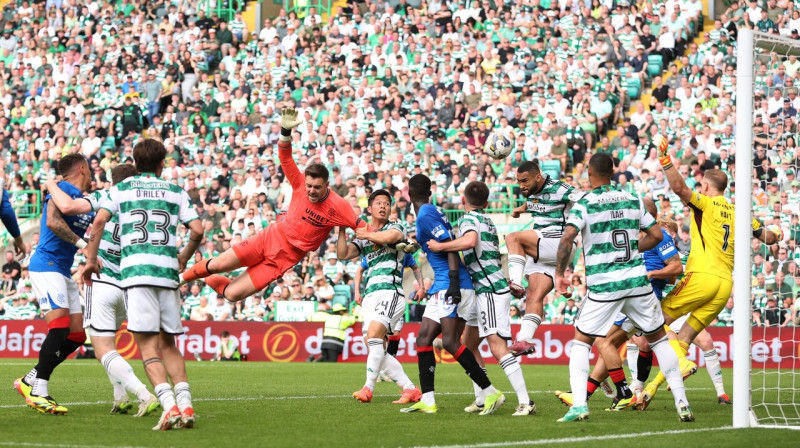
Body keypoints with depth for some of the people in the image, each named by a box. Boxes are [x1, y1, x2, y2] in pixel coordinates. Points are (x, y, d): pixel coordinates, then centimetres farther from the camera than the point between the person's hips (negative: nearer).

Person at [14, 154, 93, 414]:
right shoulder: (62, 190, -10)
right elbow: (53, 221, -25)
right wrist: (82, 243, -25)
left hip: (64, 272, 9)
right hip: (47, 265, -9)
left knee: (77, 334, 4)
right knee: (60, 326, -20)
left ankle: (30, 381, 12)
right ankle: (38, 392, -17)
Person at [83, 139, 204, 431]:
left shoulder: (121, 189, 13)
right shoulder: (176, 192, 16)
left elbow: (99, 221, -1)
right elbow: (197, 231, 7)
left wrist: (91, 259, 8)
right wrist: (184, 258, 24)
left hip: (136, 270, -2)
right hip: (167, 271, 2)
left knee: (147, 344, -7)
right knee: (168, 345, 12)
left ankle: (169, 406, -24)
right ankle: (185, 404, -4)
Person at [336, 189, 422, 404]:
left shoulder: (395, 227, 4)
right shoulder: (362, 238, 20)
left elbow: (390, 236, -20)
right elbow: (343, 254, 9)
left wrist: (364, 234, -5)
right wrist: (342, 230, -1)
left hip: (390, 291, -7)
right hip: (371, 295, 7)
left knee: (374, 335, -24)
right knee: (375, 348, -1)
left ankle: (368, 388, -23)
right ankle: (410, 389, 4)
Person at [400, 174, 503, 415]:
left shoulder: (426, 215, -11)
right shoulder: (432, 211, 17)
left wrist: (454, 283, -24)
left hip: (451, 285, -10)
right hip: (442, 285, 10)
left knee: (450, 341, -18)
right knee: (424, 338, 6)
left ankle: (490, 392, -15)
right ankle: (427, 401, 4)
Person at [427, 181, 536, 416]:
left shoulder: (468, 219, -7)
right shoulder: (488, 221, 21)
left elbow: (470, 240, -30)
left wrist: (439, 246, -22)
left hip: (490, 289, -10)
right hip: (487, 290, 10)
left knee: (498, 347, -17)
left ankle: (525, 401, -25)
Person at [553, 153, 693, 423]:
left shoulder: (585, 204, -4)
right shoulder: (632, 200, 8)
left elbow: (567, 238, -17)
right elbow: (656, 235, 12)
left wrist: (559, 273, -6)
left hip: (603, 286, -3)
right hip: (637, 280, 3)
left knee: (581, 341, 10)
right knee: (658, 338, 16)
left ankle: (579, 404, -5)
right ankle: (681, 402, 11)